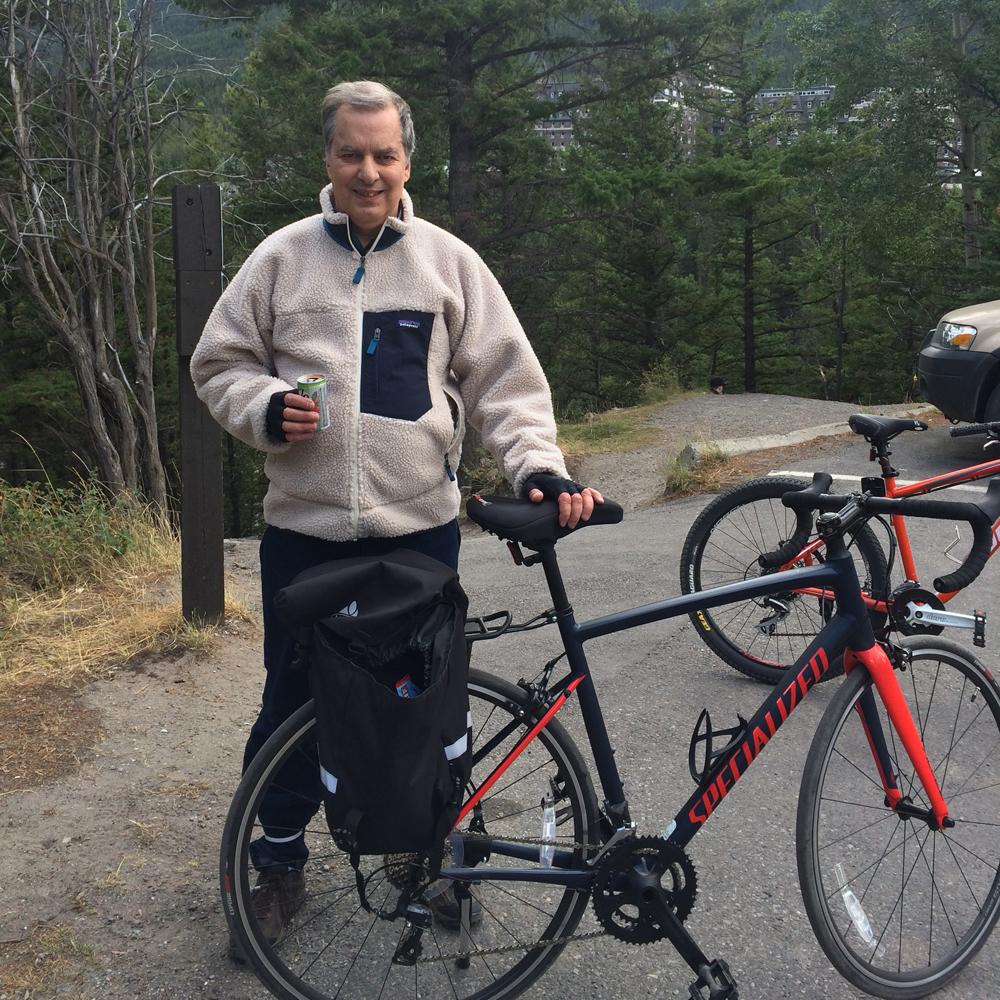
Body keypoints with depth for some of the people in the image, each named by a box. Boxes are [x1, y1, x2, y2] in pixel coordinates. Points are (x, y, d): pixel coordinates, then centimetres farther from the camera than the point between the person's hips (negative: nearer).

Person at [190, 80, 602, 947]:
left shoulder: (449, 261, 3)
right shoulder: (281, 259, 3)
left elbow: (506, 379, 1)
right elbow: (220, 366, 9)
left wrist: (538, 466, -15)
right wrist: (267, 410, -12)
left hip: (420, 525, 0)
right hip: (303, 527, 0)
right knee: (295, 700, 9)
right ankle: (280, 862, 29)